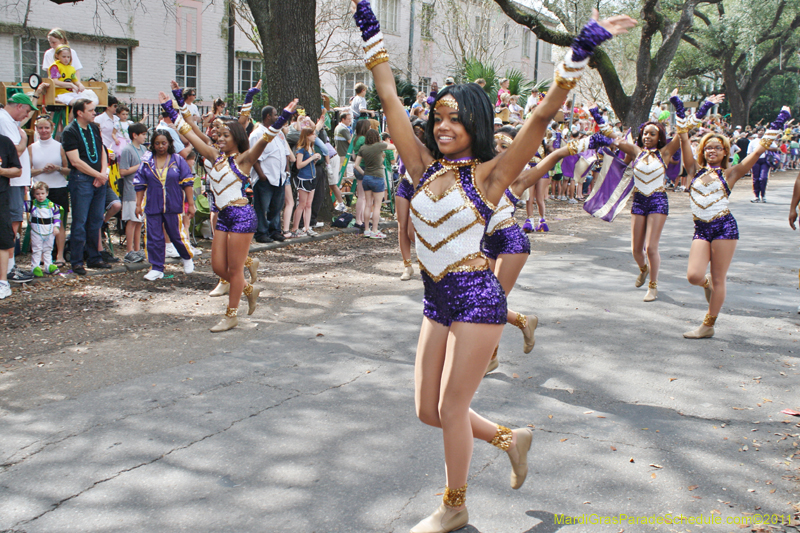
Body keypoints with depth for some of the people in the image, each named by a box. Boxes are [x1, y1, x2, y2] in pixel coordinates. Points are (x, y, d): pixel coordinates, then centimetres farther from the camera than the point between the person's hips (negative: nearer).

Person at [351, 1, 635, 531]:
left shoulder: (489, 174, -9)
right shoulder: (425, 166, 4)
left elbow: (543, 115, -17)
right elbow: (390, 97, 5)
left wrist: (583, 47, -24)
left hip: (476, 298, -6)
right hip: (437, 299, 6)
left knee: (451, 410, 2)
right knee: (429, 411, 13)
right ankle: (510, 437, 37)